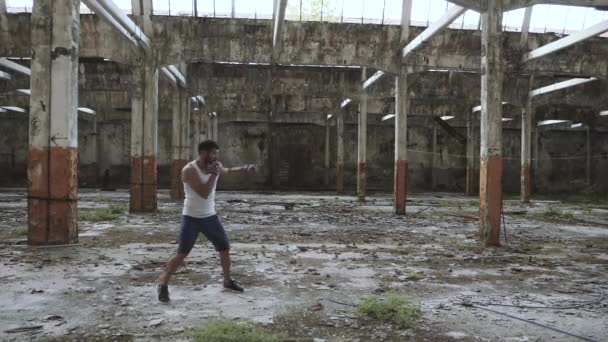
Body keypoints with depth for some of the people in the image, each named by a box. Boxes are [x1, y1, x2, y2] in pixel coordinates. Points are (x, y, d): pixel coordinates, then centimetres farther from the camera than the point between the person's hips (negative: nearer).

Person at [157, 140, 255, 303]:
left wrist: (243, 169, 19)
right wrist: (213, 174, -27)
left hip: (210, 216, 6)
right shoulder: (189, 170, -21)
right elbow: (204, 193, -28)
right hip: (191, 218, -6)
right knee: (181, 254, -7)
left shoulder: (215, 166, -1)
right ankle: (163, 285, 8)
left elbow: (227, 171, 25)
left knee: (225, 248, 11)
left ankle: (228, 281, 29)